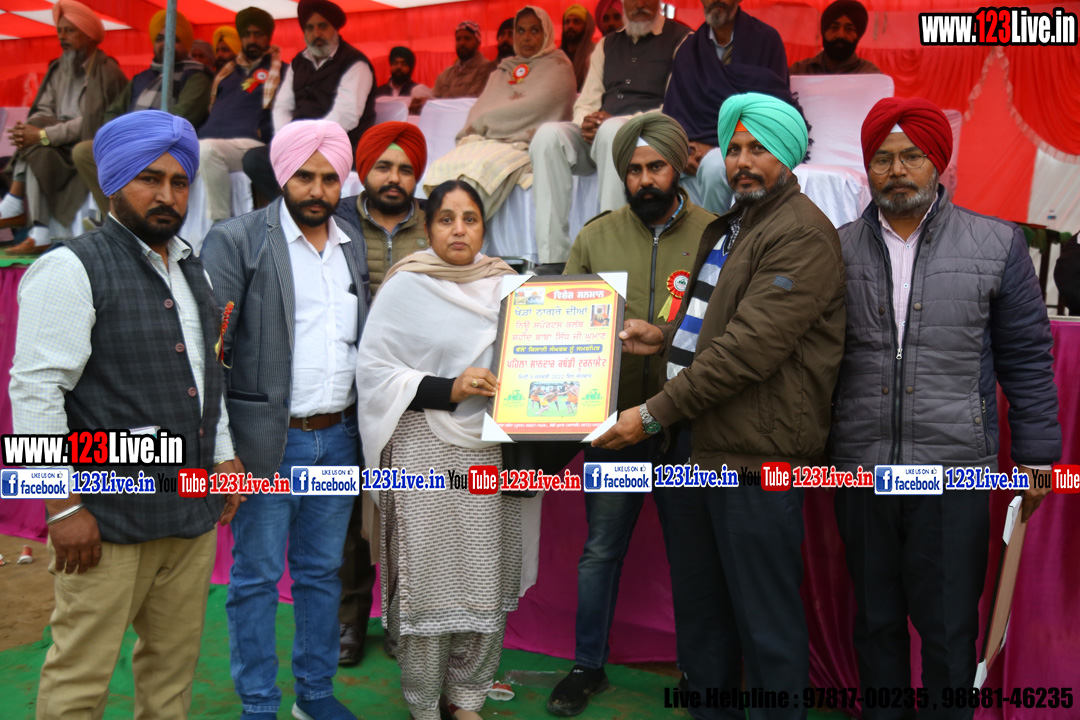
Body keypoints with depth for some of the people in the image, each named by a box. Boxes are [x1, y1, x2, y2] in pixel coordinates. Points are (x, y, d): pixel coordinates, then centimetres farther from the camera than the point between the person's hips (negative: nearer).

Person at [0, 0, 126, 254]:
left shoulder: (107, 73, -11)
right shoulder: (58, 69, 13)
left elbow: (91, 124, -20)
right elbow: (44, 110, 9)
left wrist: (43, 135, -24)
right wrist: (27, 131, -14)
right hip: (60, 146, 7)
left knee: (38, 152, -26)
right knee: (35, 154, -22)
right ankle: (40, 235, -26)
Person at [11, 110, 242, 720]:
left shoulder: (193, 269, 15)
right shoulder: (73, 269, -8)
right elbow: (35, 392, -13)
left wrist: (225, 458, 18)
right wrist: (65, 507, -14)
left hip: (194, 509, 7)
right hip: (111, 514, -7)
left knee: (176, 659, 16)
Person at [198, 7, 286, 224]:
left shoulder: (280, 71, 12)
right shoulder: (227, 71, 30)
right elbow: (209, 107, 32)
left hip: (249, 144, -6)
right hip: (208, 139, 6)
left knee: (207, 149, -36)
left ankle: (221, 221, -30)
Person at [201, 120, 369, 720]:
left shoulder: (357, 247, 12)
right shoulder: (237, 241, -4)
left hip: (338, 439, 5)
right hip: (269, 442, -4)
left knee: (323, 573, 15)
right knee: (257, 577, 6)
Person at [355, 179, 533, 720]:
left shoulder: (507, 285, 10)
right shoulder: (405, 288, -1)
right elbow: (373, 370, -7)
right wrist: (448, 389, -15)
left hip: (492, 451, 4)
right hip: (425, 454, -3)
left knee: (487, 578, 7)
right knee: (427, 578, 1)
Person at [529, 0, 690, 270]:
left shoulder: (680, 38, 8)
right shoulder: (607, 44, 25)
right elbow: (585, 103, 20)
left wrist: (626, 122, -16)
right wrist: (586, 122, -5)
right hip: (597, 137, 5)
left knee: (612, 131, -38)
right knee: (549, 134, -25)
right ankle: (553, 257, -31)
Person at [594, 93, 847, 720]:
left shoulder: (803, 234, -12)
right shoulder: (730, 227, 19)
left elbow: (749, 348, -21)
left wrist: (654, 414, -18)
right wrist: (665, 338, 13)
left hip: (754, 456, -9)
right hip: (693, 444, 9)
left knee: (765, 622, 3)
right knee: (699, 610, 19)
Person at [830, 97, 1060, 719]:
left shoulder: (996, 245, 1)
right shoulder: (838, 250, 5)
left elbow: (1027, 359, 4)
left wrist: (1037, 457, 1)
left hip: (955, 469, -2)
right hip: (860, 467, 2)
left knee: (949, 629, 8)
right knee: (876, 620, 16)